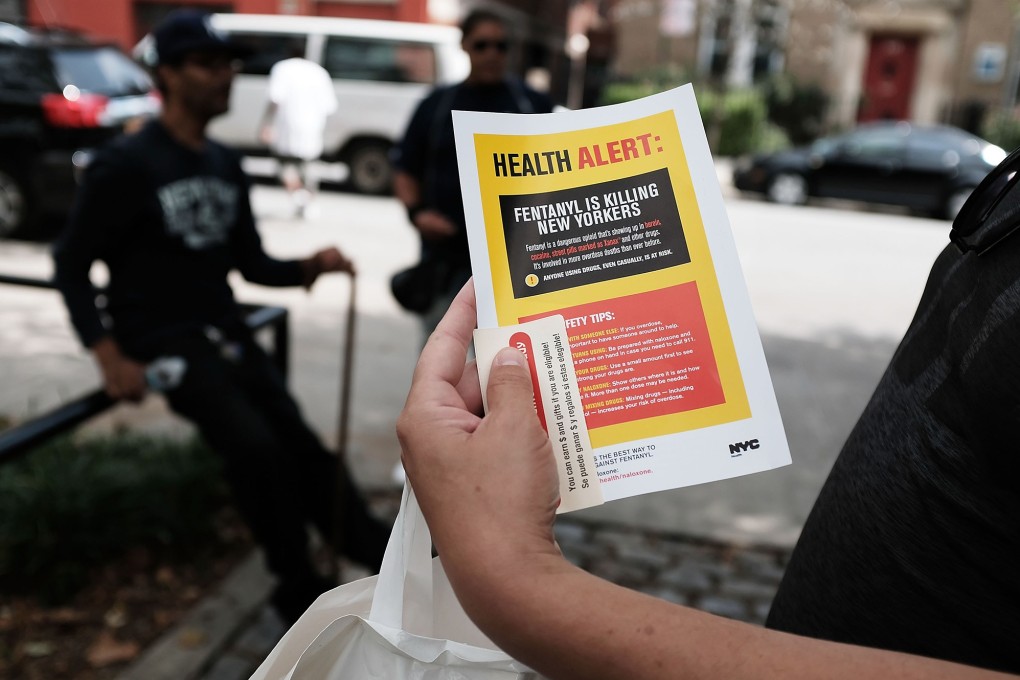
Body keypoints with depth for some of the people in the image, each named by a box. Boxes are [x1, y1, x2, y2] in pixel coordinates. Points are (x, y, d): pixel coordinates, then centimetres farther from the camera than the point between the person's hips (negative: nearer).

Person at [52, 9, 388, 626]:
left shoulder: (225, 166, 10)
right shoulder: (127, 165, -10)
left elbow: (251, 263, 13)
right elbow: (72, 263, -6)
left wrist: (308, 267, -7)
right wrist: (109, 355, -16)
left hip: (225, 333, 6)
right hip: (160, 343, -6)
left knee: (299, 444, -5)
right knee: (255, 444, -24)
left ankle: (384, 558, 3)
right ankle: (302, 589, -7)